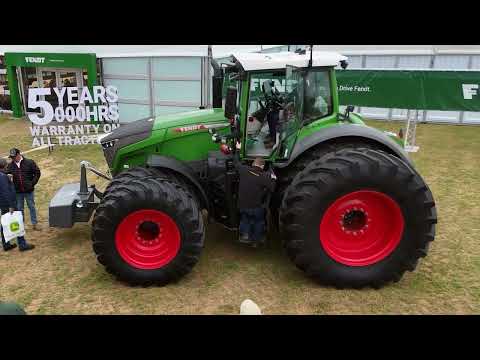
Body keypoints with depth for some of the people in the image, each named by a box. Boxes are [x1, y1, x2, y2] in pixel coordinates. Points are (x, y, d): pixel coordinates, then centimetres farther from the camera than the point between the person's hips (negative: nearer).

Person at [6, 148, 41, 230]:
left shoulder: (29, 162, -6)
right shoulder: (11, 165, 1)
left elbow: (37, 173, -2)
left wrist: (32, 183, -7)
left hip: (29, 190, -2)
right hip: (18, 191, 2)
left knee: (32, 207, 8)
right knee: (19, 208, 12)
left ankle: (35, 224, 18)